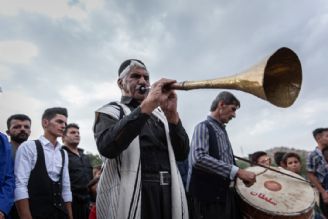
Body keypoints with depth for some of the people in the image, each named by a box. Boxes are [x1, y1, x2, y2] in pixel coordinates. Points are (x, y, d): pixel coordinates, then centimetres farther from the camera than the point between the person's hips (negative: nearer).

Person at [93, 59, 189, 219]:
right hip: (131, 198, -4)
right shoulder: (109, 111, 2)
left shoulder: (160, 114, 13)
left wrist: (172, 114, -11)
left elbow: (182, 154, 3)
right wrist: (147, 105, -24)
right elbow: (107, 147, -19)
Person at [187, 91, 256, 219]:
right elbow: (199, 158, -26)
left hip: (227, 196, 8)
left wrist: (242, 175, 9)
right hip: (209, 198, -8)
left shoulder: (223, 131, 17)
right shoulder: (204, 127, -10)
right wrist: (237, 171, -27)